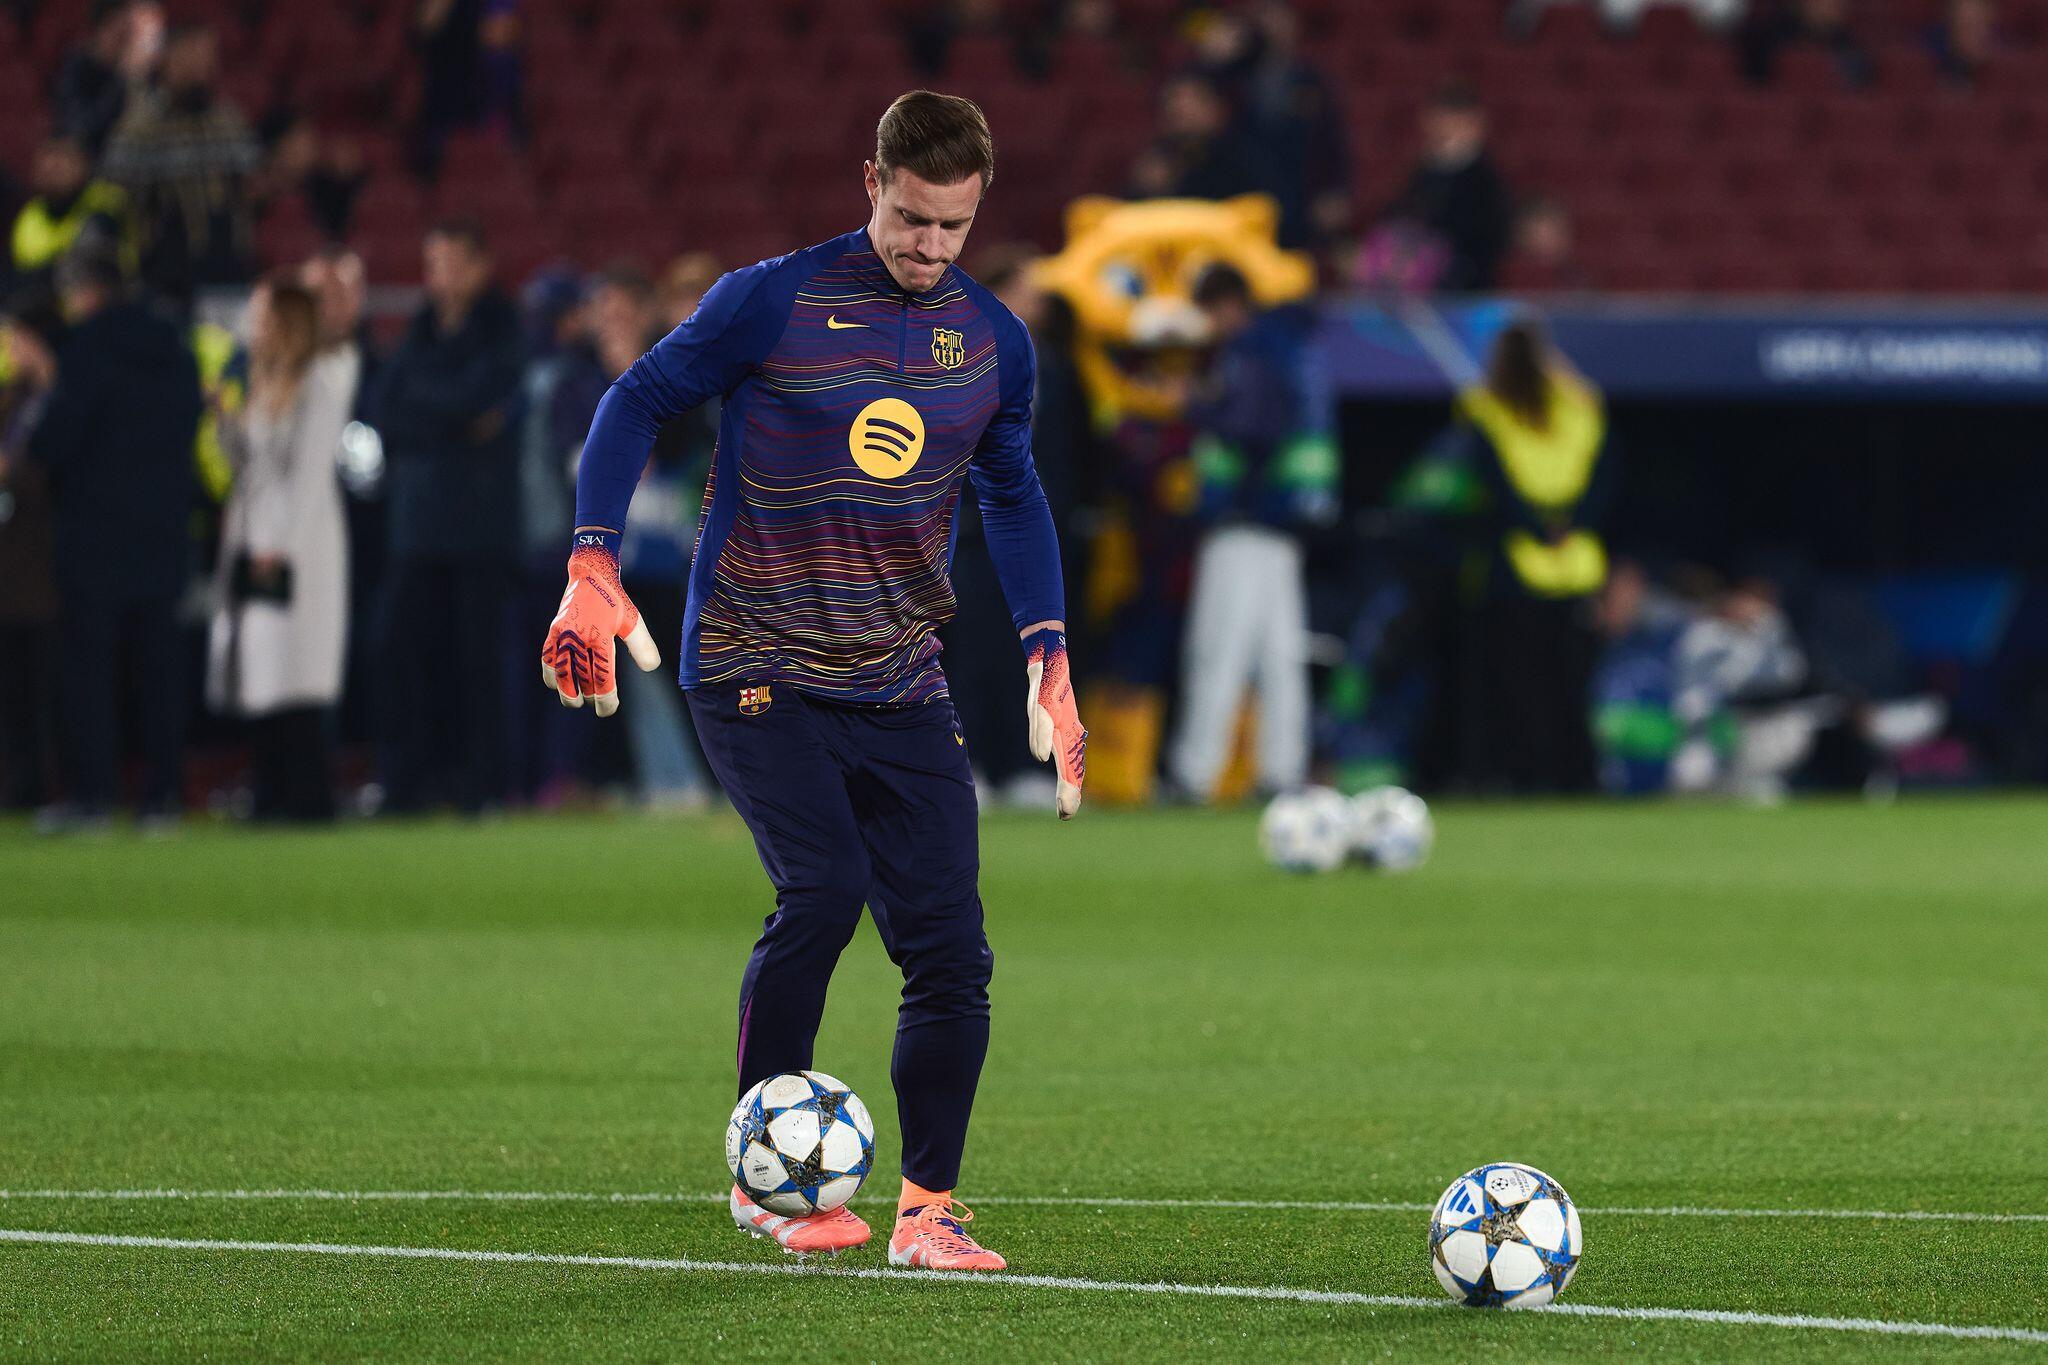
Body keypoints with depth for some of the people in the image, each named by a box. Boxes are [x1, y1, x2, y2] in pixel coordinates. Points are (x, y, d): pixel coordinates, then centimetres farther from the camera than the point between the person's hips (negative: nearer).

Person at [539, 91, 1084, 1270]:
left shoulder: (994, 343, 7)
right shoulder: (773, 304, -8)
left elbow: (1013, 496, 23)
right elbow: (640, 402, 2)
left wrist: (1049, 660, 15)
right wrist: (595, 569, -8)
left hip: (902, 686, 5)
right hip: (757, 672, -5)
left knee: (951, 947, -4)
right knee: (822, 888, -23)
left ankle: (928, 1209, 8)